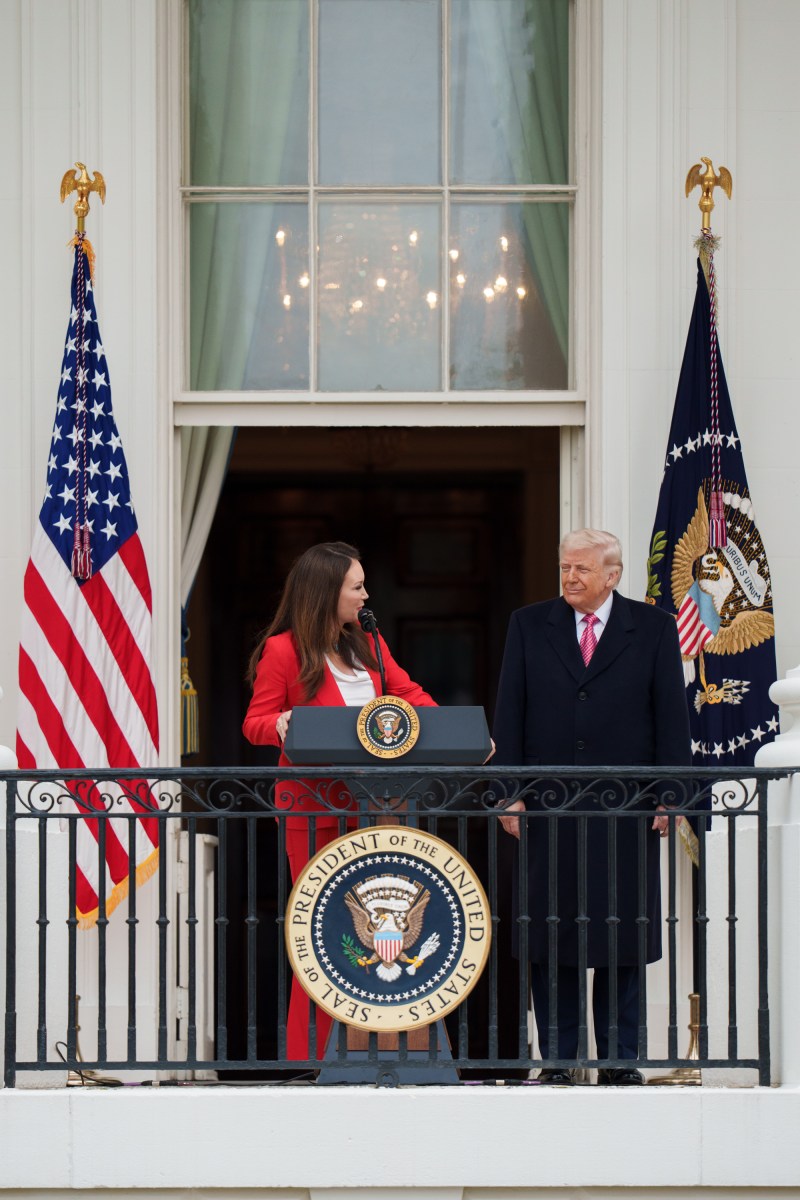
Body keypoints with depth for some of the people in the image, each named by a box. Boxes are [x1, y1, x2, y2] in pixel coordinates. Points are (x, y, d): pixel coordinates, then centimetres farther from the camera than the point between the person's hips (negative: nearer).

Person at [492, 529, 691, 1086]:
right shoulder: (529, 625, 8)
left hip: (626, 807, -1)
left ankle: (620, 1060, 10)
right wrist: (510, 793, -1)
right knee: (550, 936, 2)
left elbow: (672, 715, 4)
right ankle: (557, 1061, 9)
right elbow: (510, 715, 6)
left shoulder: (653, 628, 5)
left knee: (623, 936, 2)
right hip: (548, 804, 1)